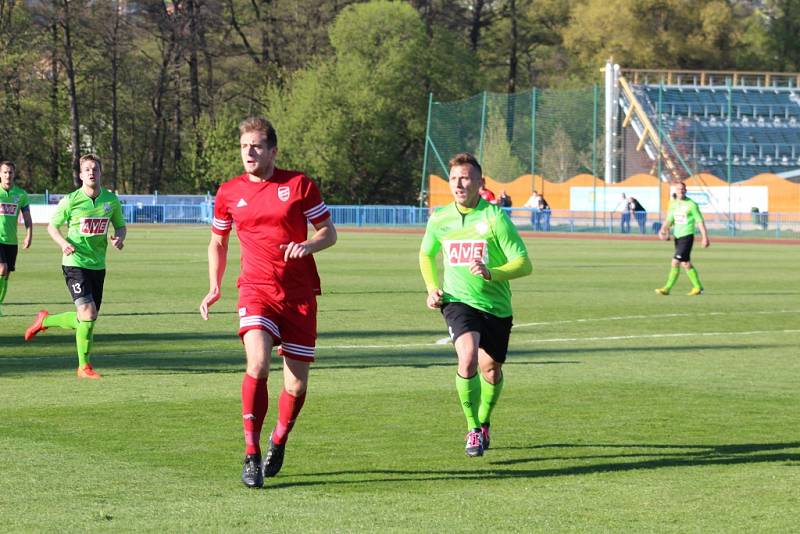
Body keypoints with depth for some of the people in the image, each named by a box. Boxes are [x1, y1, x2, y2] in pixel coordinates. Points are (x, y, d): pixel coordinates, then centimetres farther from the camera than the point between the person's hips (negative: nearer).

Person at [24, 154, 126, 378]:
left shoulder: (111, 200, 2)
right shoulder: (70, 200, -8)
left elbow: (121, 225, 15)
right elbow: (52, 226, 3)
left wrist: (119, 238, -8)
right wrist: (63, 243, -17)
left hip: (98, 265, 5)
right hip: (75, 263, -5)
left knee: (86, 319, 10)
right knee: (88, 313, -18)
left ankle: (45, 320, 37)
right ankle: (84, 366, -5)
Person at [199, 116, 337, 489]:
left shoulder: (298, 184, 1)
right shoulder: (229, 193, 7)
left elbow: (329, 232, 5)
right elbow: (217, 241, 21)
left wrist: (308, 246, -16)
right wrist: (214, 287, 9)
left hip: (299, 293, 0)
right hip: (256, 289, 0)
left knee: (297, 383, 2)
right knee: (258, 364, -24)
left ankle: (279, 440, 31)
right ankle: (251, 455, -16)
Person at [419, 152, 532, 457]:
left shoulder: (494, 217, -10)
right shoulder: (439, 219, 2)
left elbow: (524, 264, -12)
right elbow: (427, 255, 23)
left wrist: (491, 273, -28)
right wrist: (432, 289, 7)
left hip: (496, 306, 0)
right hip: (458, 301, 0)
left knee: (491, 371, 11)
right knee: (468, 358, -24)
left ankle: (483, 423, 40)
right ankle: (473, 428, -9)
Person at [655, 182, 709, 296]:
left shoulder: (691, 204, -8)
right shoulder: (673, 204, 10)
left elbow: (700, 221, -6)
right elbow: (669, 219, 15)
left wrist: (705, 237, -8)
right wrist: (663, 229, -5)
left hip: (687, 236, -7)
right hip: (677, 236, 7)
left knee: (675, 262, -12)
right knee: (685, 263, 9)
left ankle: (667, 288, -7)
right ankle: (698, 287, 18)